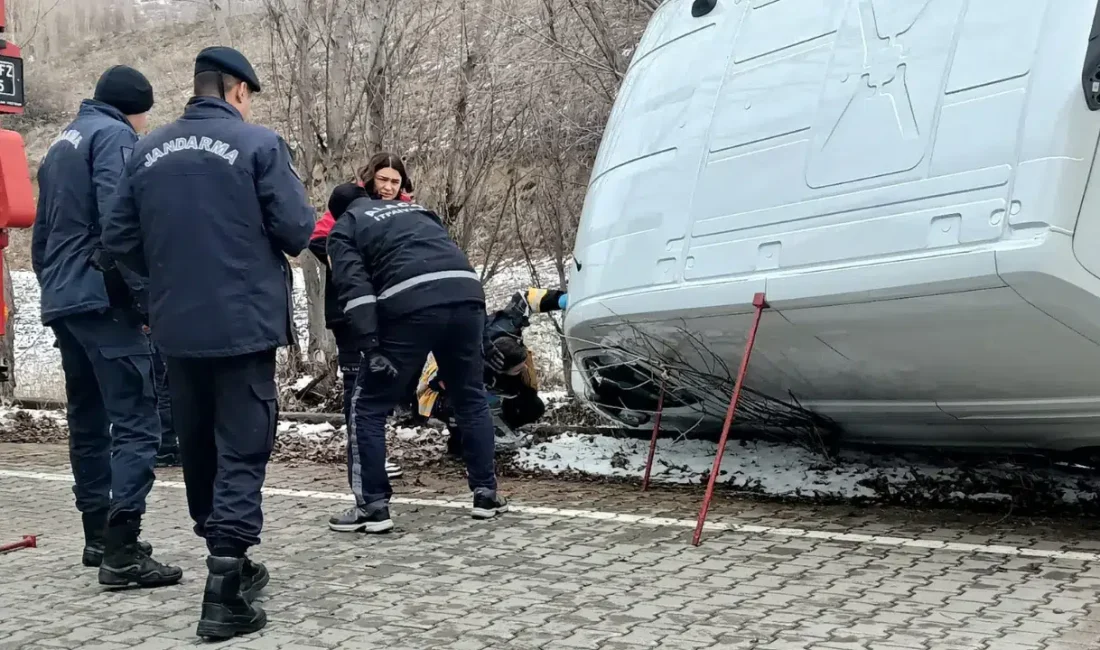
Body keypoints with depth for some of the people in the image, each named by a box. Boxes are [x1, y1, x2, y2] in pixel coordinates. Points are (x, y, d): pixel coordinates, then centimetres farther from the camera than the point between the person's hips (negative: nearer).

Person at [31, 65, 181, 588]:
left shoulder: (62, 144, 22)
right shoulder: (113, 136, -6)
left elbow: (42, 232, 23)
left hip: (62, 302, 10)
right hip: (102, 298, -10)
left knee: (87, 421, 15)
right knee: (136, 420, -11)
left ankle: (98, 537, 22)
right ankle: (122, 551, -16)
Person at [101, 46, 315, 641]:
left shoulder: (148, 150, 7)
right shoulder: (258, 143, -7)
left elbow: (118, 239, 6)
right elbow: (295, 230, -11)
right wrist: (303, 228, 12)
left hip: (177, 329, 5)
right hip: (245, 326, -5)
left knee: (198, 449, 18)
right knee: (241, 453, -1)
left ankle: (228, 561, 32)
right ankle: (224, 593, -6)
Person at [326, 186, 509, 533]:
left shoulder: (343, 229, 19)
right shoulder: (416, 211, 36)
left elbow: (355, 288, 2)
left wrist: (370, 346, -4)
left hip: (411, 305, -5)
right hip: (465, 295, 5)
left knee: (369, 406, 9)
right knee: (471, 397, 22)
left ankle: (373, 507, 8)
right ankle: (486, 494, 25)